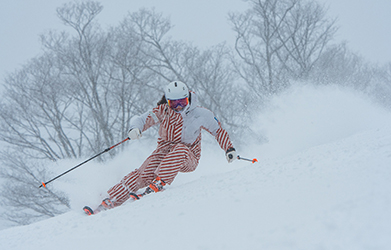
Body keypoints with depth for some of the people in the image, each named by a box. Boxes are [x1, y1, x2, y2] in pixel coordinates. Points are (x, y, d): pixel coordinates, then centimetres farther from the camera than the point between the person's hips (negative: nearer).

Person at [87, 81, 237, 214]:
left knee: (180, 149, -37)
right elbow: (141, 119, -10)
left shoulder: (200, 114, -7)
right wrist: (136, 128, -33)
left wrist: (229, 149, -4)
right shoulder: (163, 111, -5)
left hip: (188, 159, -1)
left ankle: (158, 185, -42)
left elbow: (218, 131, 5)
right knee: (143, 175, -24)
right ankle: (109, 202, -23)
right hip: (164, 152, 1)